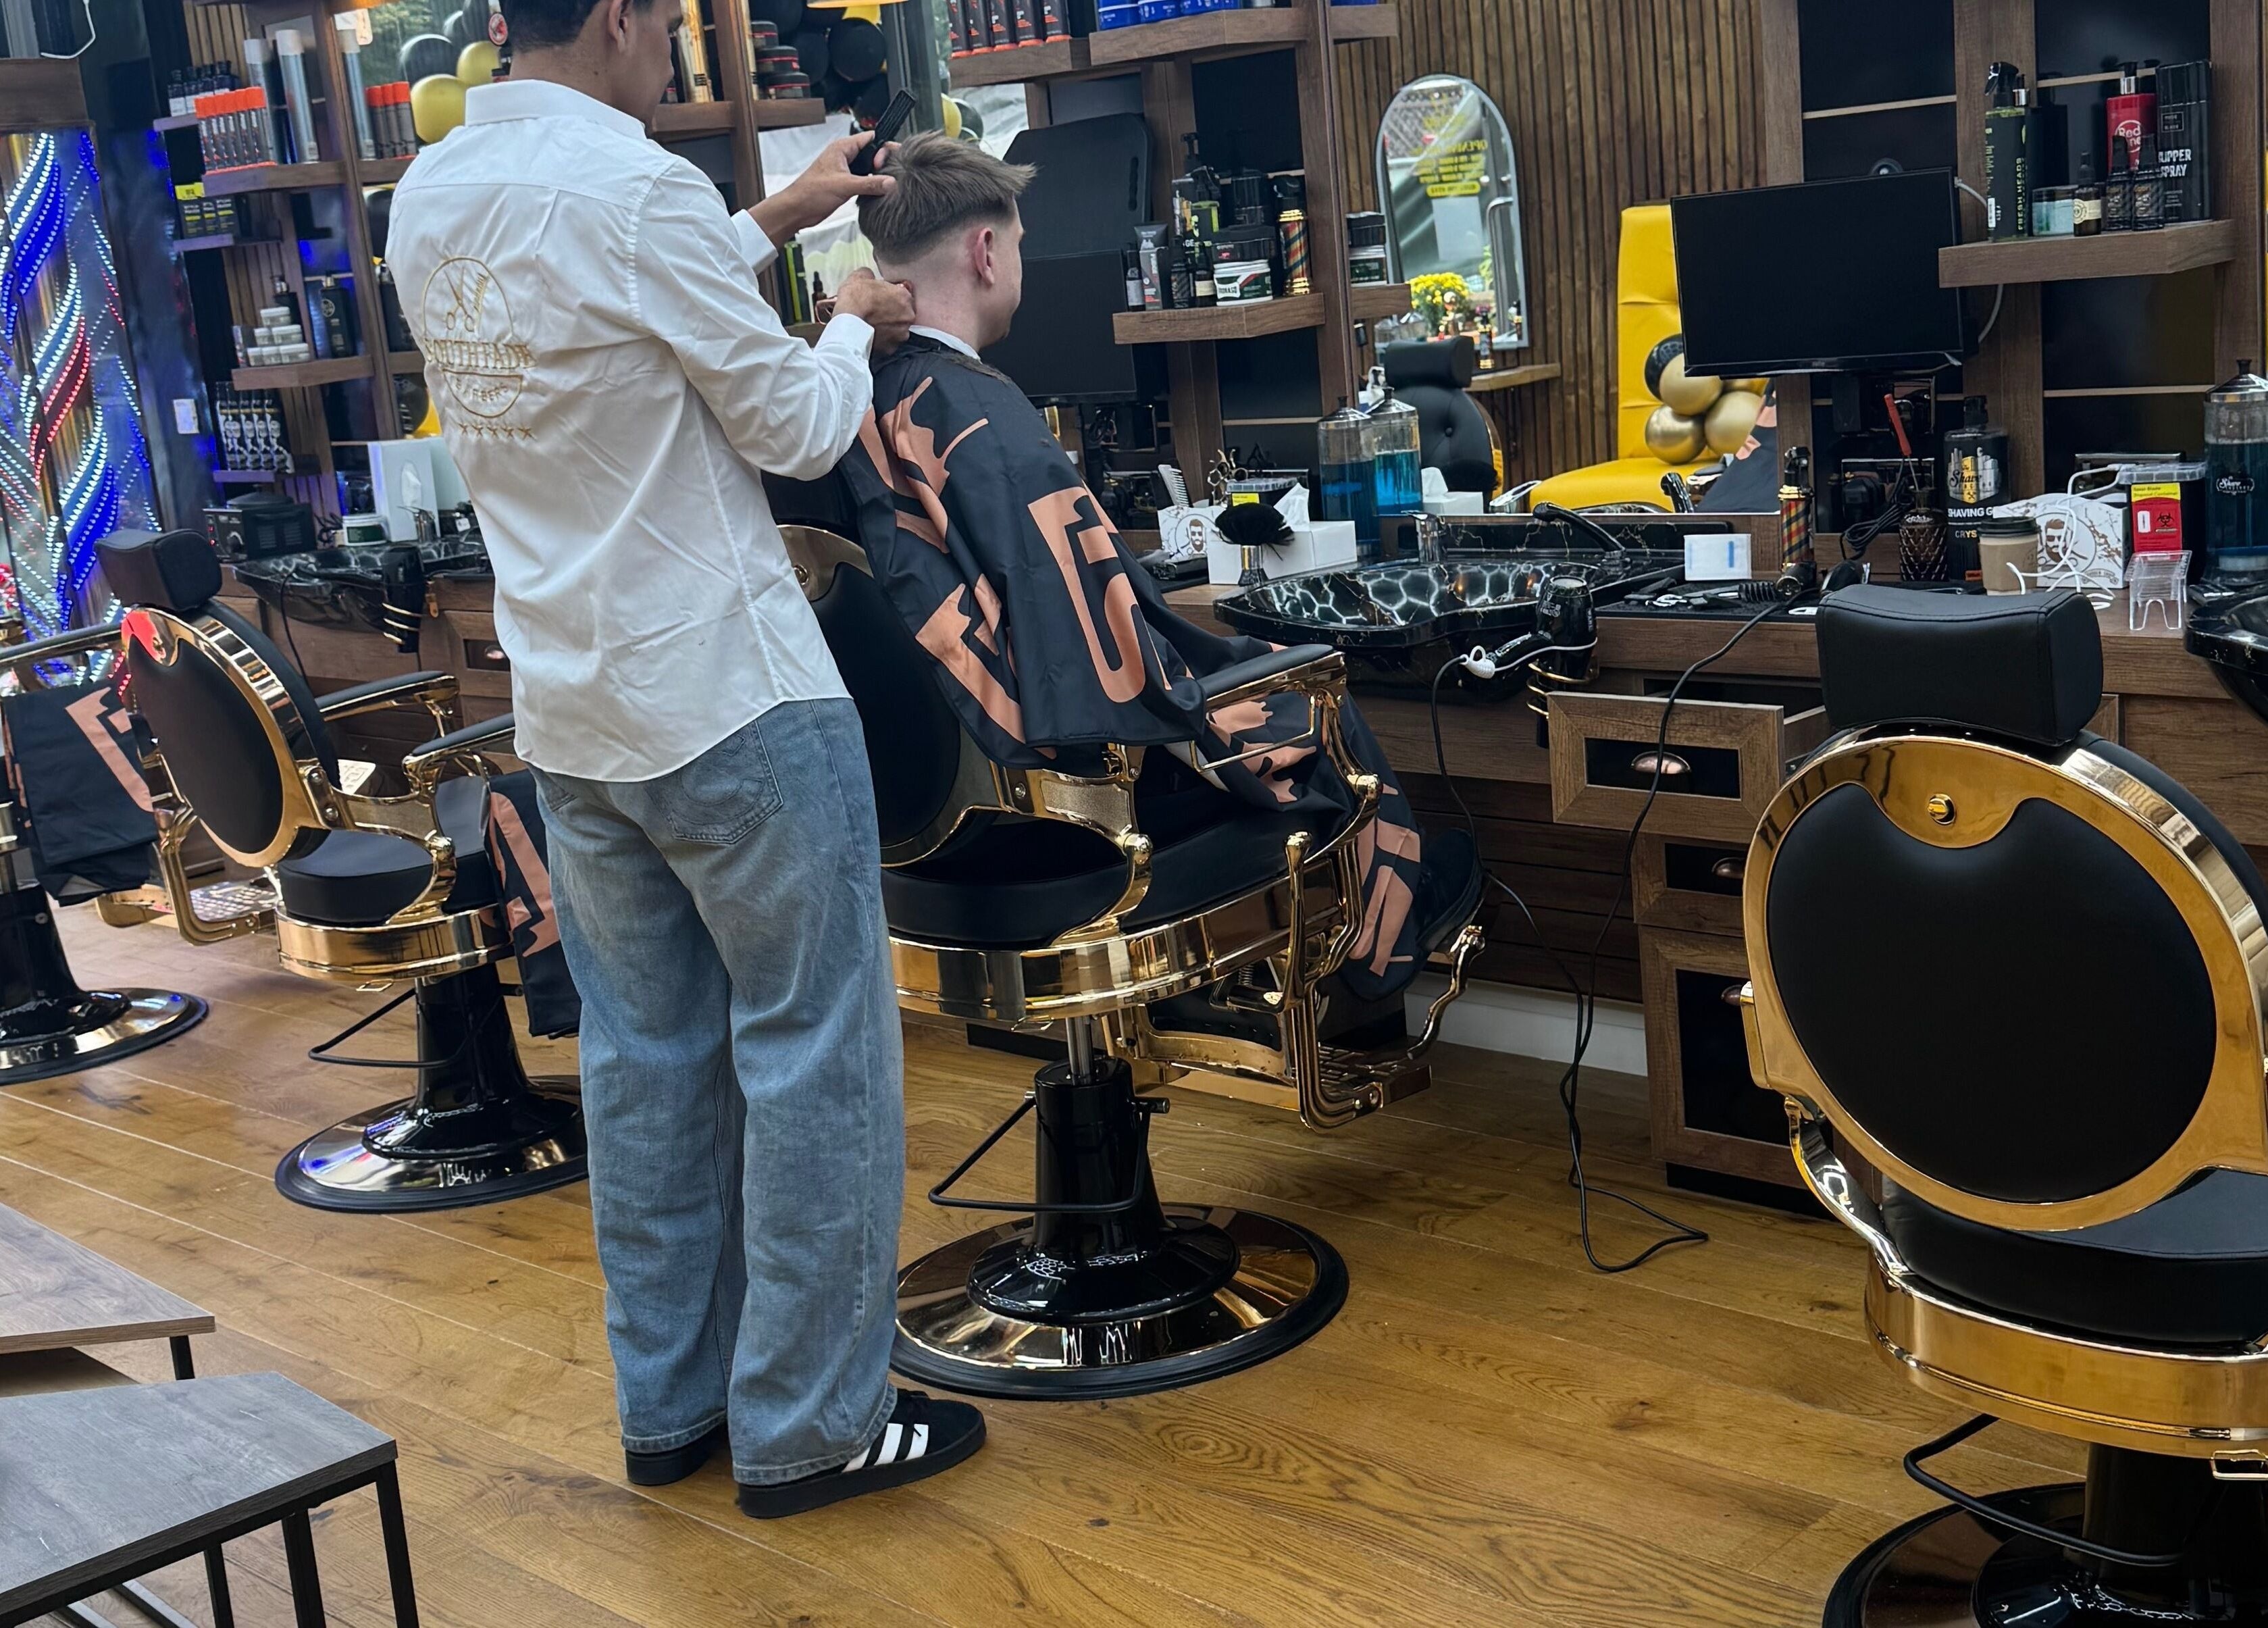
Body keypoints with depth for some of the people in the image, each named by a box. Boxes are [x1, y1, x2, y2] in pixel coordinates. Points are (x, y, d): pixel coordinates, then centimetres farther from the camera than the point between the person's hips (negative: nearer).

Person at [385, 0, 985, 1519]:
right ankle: (807, 1424, 12)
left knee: (648, 1053, 15)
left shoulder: (427, 200, 8)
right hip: (728, 695, -8)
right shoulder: (634, 187, -17)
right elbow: (794, 428, -10)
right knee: (812, 1051, 3)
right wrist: (853, 327, 10)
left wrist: (769, 226, 25)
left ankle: (670, 1404, 25)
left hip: (568, 704, 8)